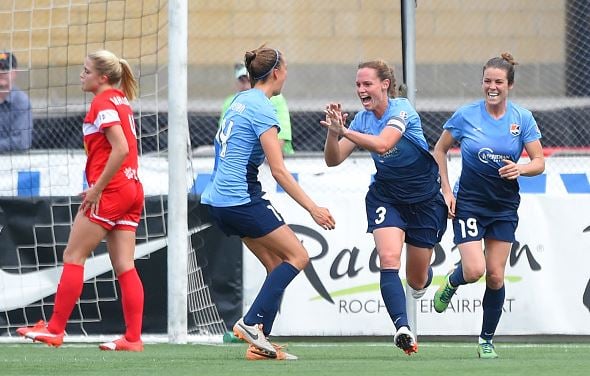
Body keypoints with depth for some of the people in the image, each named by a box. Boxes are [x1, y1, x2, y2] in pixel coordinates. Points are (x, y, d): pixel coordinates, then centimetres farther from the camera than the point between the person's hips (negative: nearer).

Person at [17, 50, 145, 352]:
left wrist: (97, 188, -18)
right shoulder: (121, 101, 15)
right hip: (131, 190, 9)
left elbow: (120, 149, -22)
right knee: (124, 265, 4)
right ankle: (133, 338, -1)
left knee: (73, 256, -1)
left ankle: (54, 329, 2)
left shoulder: (103, 103, -11)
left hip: (110, 192, -9)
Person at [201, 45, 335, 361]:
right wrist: (313, 208, -17)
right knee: (297, 256, -4)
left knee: (277, 264, 10)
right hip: (241, 200, -9)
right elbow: (279, 171, -18)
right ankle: (251, 323, -12)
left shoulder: (241, 100, 12)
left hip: (218, 200, 9)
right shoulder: (261, 108, -15)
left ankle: (259, 344, 3)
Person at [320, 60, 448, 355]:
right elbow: (333, 160, -7)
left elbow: (383, 144, -36)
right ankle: (402, 328, -33)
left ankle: (422, 280, 47)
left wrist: (345, 131, -44)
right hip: (386, 196, 3)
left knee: (417, 280, 8)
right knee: (389, 259, -24)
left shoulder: (402, 109, -19)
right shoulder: (362, 119, -3)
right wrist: (333, 133, -25)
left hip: (425, 200, -3)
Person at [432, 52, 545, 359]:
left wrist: (521, 168, -26)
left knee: (495, 276, 1)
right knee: (474, 270, -16)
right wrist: (446, 191, -2)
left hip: (504, 207, 2)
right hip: (469, 203, -2)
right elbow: (440, 150, 5)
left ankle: (486, 341, 15)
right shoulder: (466, 115, -8)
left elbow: (539, 162, -4)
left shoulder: (522, 119, -4)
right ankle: (451, 282, 21)